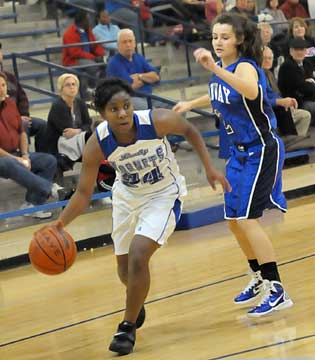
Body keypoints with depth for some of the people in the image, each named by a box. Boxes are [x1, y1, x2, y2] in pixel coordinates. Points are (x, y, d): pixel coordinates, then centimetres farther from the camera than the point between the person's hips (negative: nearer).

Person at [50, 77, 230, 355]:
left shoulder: (158, 121, -31)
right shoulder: (97, 144, -26)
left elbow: (189, 130, -9)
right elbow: (84, 193, -19)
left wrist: (209, 168, -12)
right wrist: (60, 223, -33)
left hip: (164, 194, -3)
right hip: (127, 195, 3)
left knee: (138, 255, -21)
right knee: (125, 267, 14)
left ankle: (128, 327, -3)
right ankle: (137, 304, 51)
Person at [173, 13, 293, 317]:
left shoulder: (245, 66, -20)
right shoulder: (220, 69, 4)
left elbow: (251, 91, -46)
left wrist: (215, 68, -52)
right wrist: (190, 104, 32)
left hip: (261, 150, -9)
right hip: (240, 151, 9)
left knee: (246, 218, -15)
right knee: (234, 221, 12)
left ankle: (277, 291, -10)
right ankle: (260, 280, 30)